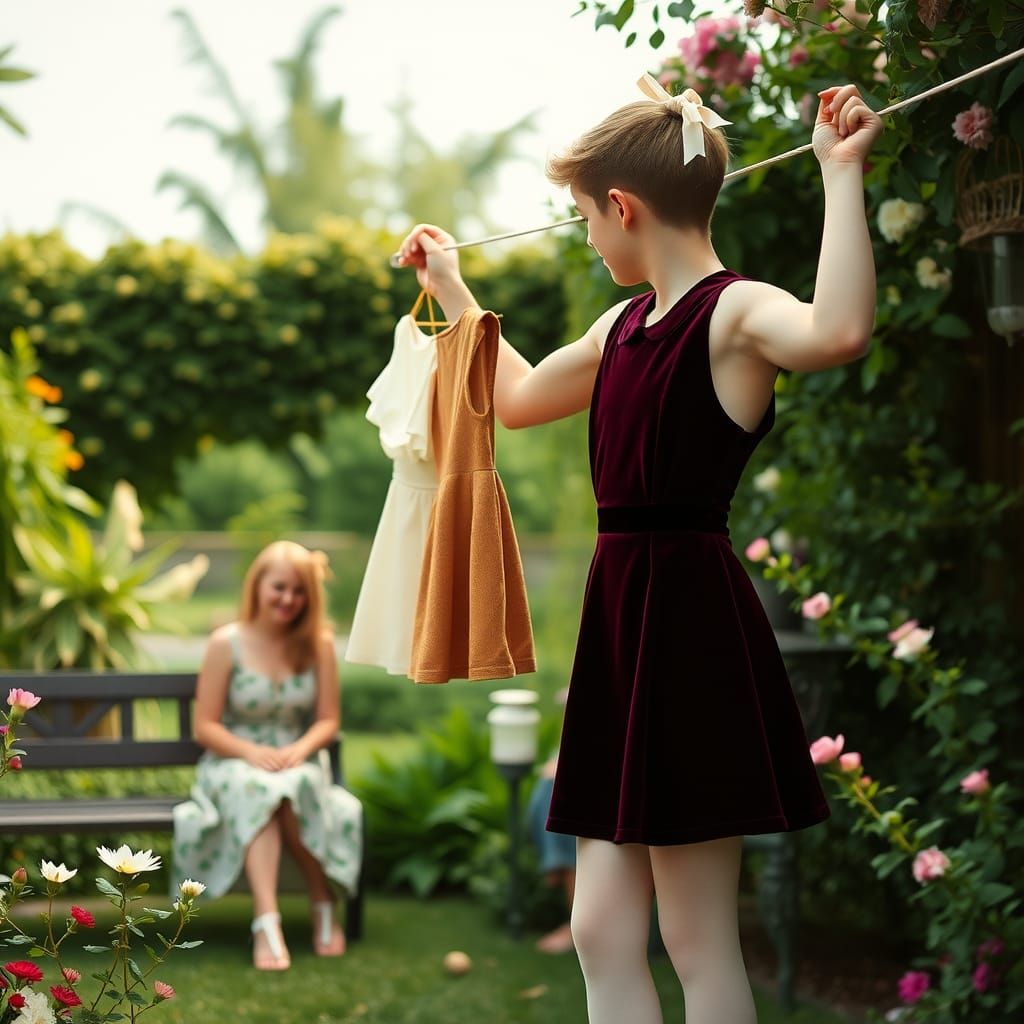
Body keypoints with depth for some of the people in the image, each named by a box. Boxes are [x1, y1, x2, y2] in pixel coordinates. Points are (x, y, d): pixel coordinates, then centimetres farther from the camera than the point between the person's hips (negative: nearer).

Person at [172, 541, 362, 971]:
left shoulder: (318, 644, 4)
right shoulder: (227, 643, -2)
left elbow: (328, 721, 6)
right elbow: (205, 727, -3)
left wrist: (301, 749, -16)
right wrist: (251, 752, -20)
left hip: (297, 763, 1)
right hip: (234, 763, -1)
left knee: (297, 786, -36)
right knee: (256, 790, -38)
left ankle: (324, 906, -22)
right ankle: (267, 920, -50)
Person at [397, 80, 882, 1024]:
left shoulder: (735, 312, -12)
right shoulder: (625, 326, 15)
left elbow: (838, 332, -36)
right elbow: (518, 398, 34)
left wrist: (841, 172, -31)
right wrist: (450, 287, 39)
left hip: (692, 624, -8)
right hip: (620, 617, 8)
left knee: (697, 941, 1)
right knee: (603, 930, 9)